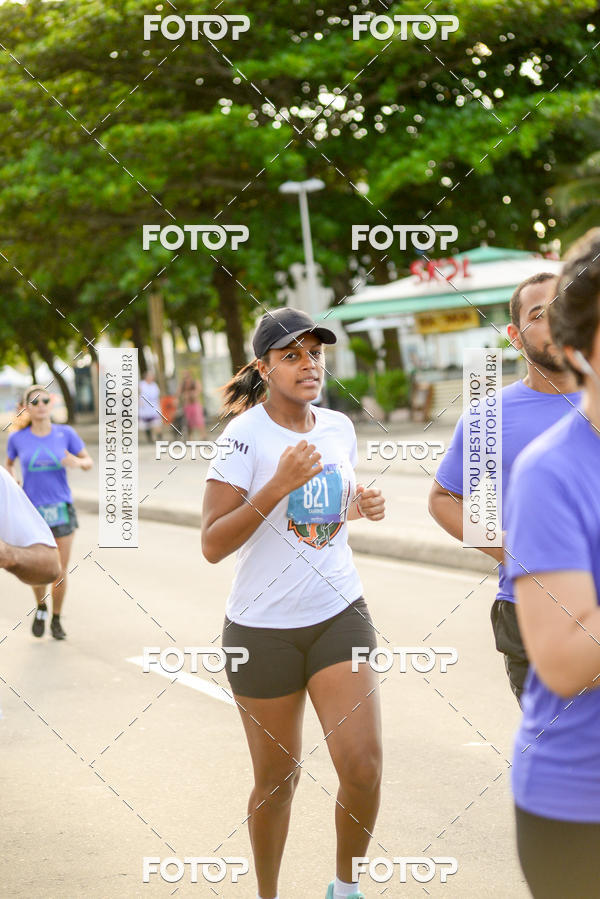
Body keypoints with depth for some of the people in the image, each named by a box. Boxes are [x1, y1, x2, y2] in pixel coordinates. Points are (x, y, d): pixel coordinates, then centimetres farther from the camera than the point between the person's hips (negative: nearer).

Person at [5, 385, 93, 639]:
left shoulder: (66, 434, -3)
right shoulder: (18, 438, -2)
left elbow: (89, 462, 6)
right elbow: (9, 464, 17)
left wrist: (77, 463, -16)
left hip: (62, 511, 0)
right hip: (32, 513, 0)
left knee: (60, 572, 3)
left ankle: (56, 619, 26)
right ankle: (41, 608, 27)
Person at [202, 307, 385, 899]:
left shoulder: (340, 427, 4)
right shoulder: (245, 436, -13)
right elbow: (213, 544, -19)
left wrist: (363, 506, 1)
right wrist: (279, 484, -27)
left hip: (339, 614, 4)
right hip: (263, 628, -4)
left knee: (363, 767, -7)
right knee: (276, 779, 7)